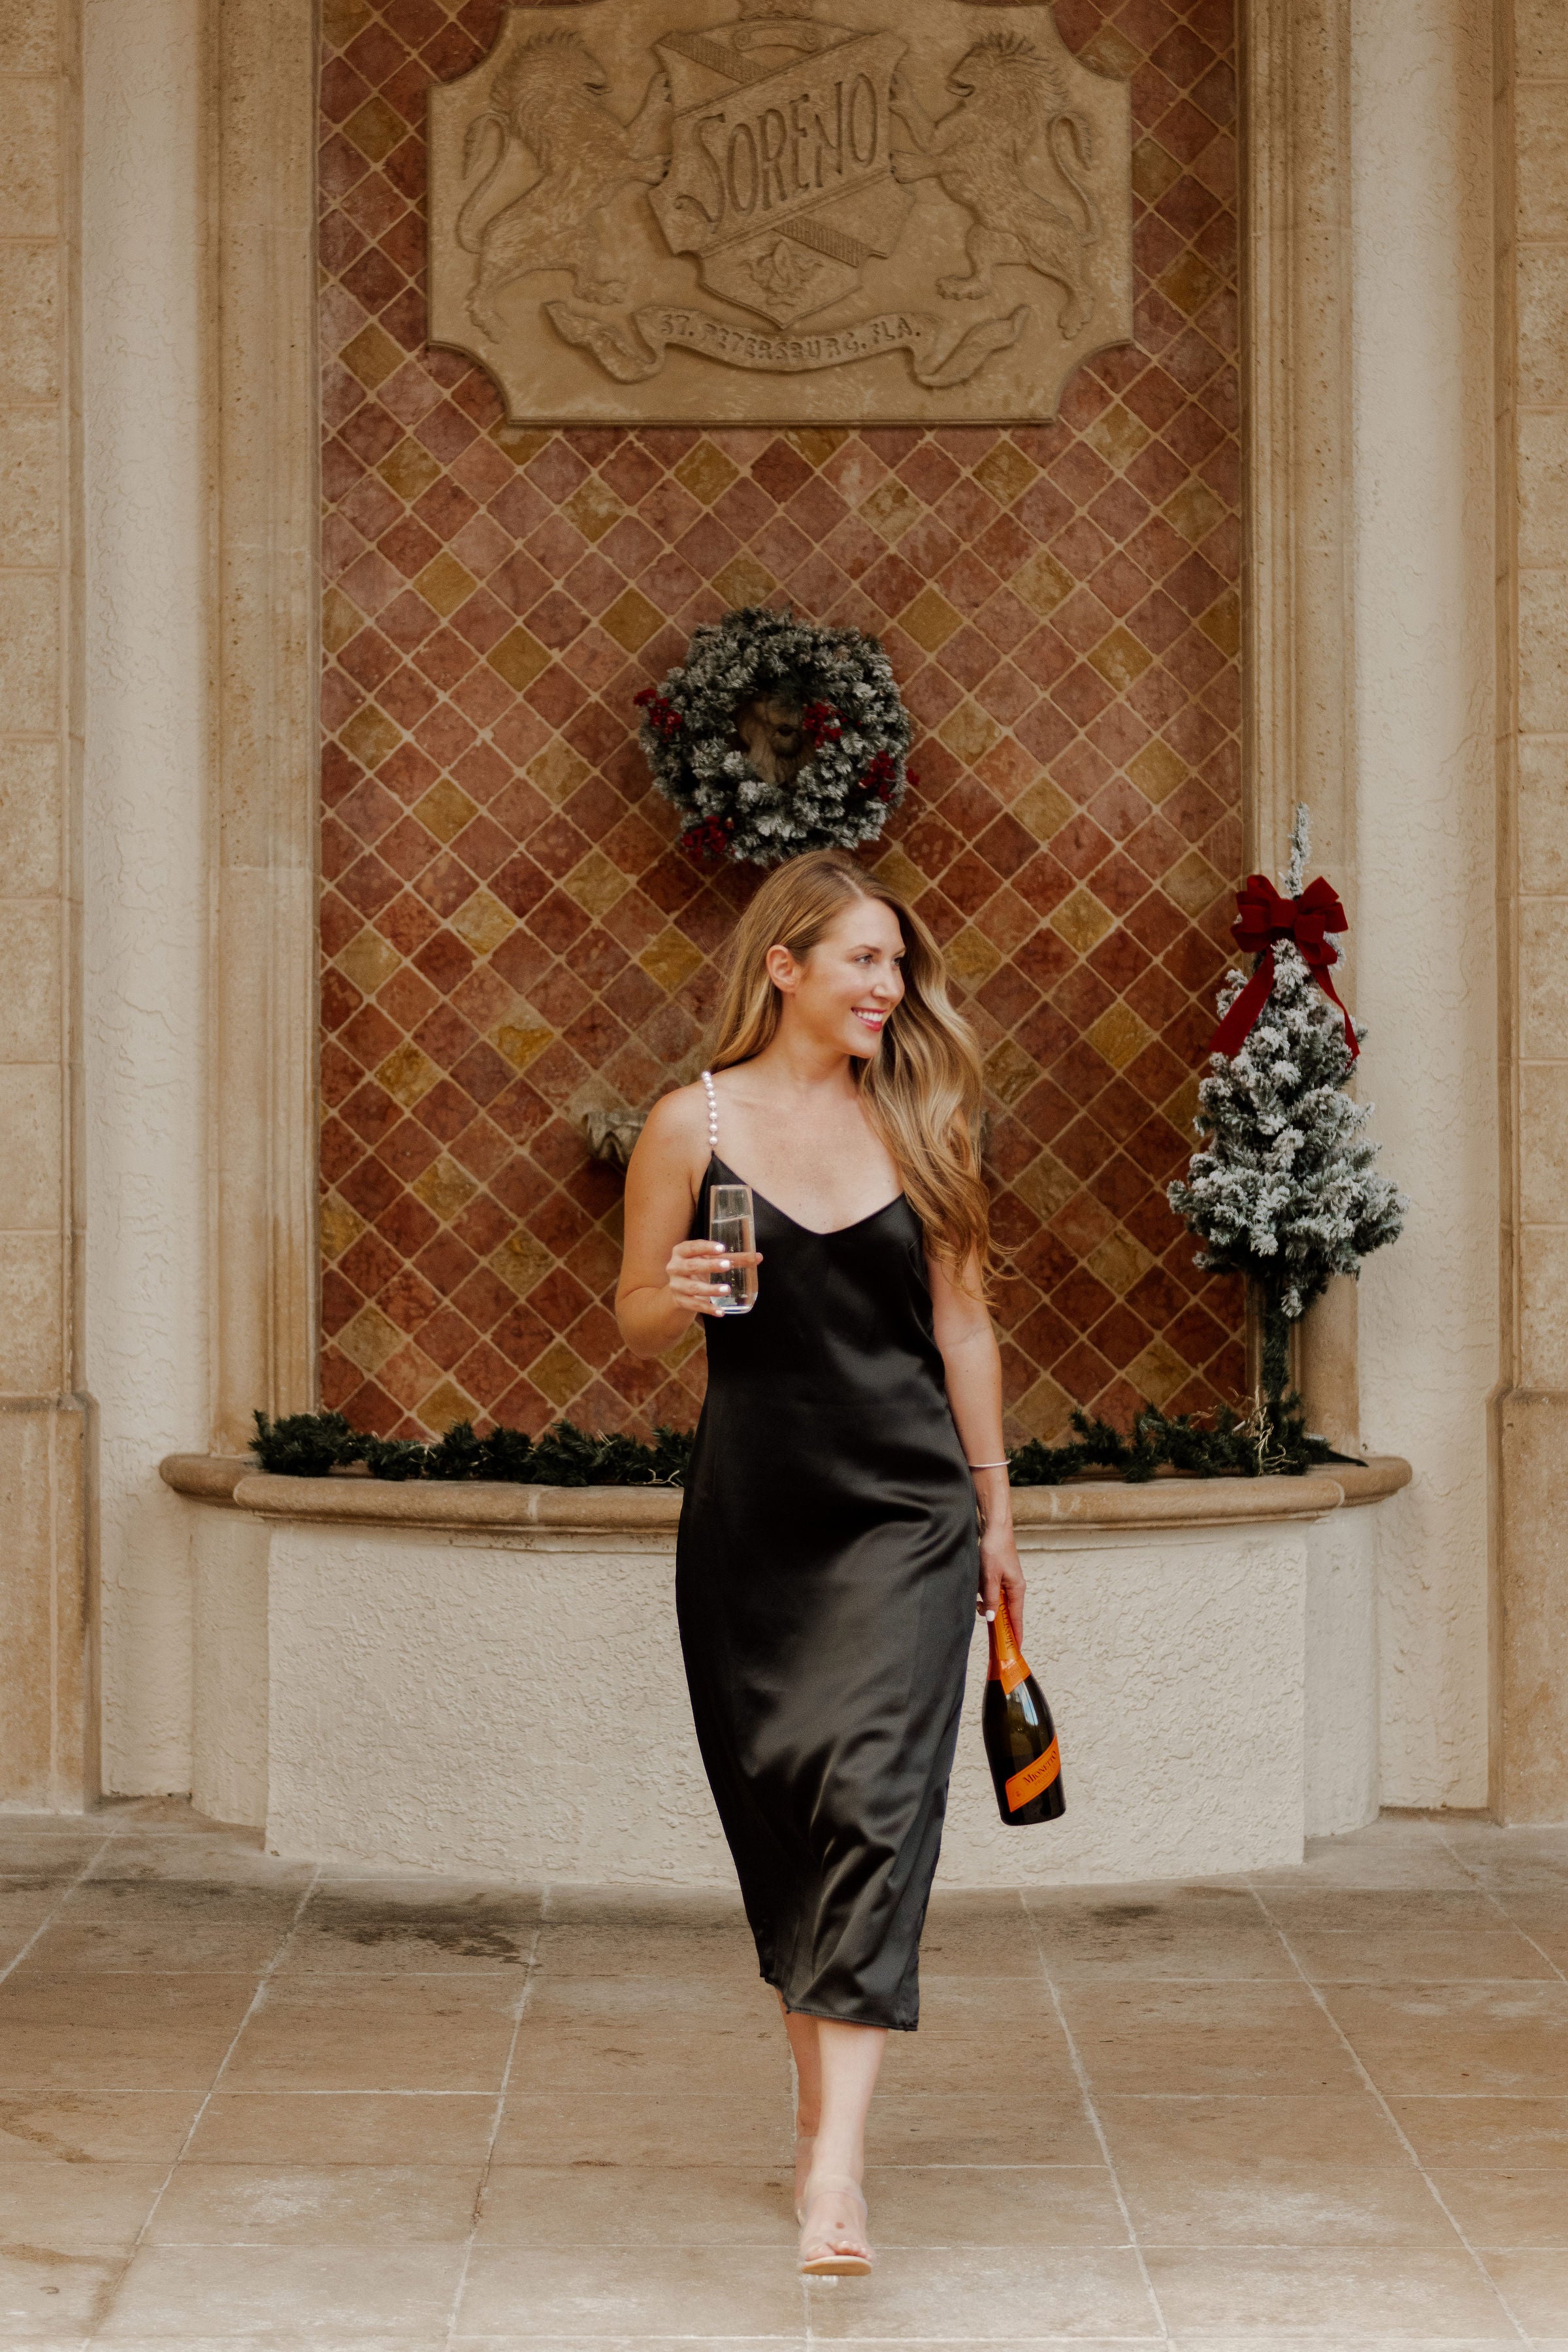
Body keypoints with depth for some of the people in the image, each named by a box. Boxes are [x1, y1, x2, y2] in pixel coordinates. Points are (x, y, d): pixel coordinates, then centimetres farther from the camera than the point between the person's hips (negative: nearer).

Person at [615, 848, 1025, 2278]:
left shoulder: (922, 1119, 5)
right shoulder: (694, 1124, 0)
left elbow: (962, 1324, 10)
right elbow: (635, 1316, 6)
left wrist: (996, 1511, 11)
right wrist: (681, 1296, -17)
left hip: (904, 1513, 0)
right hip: (753, 1514, 0)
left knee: (870, 1800, -11)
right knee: (776, 1801, 9)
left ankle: (836, 2164, -15)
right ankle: (820, 2100, 29)